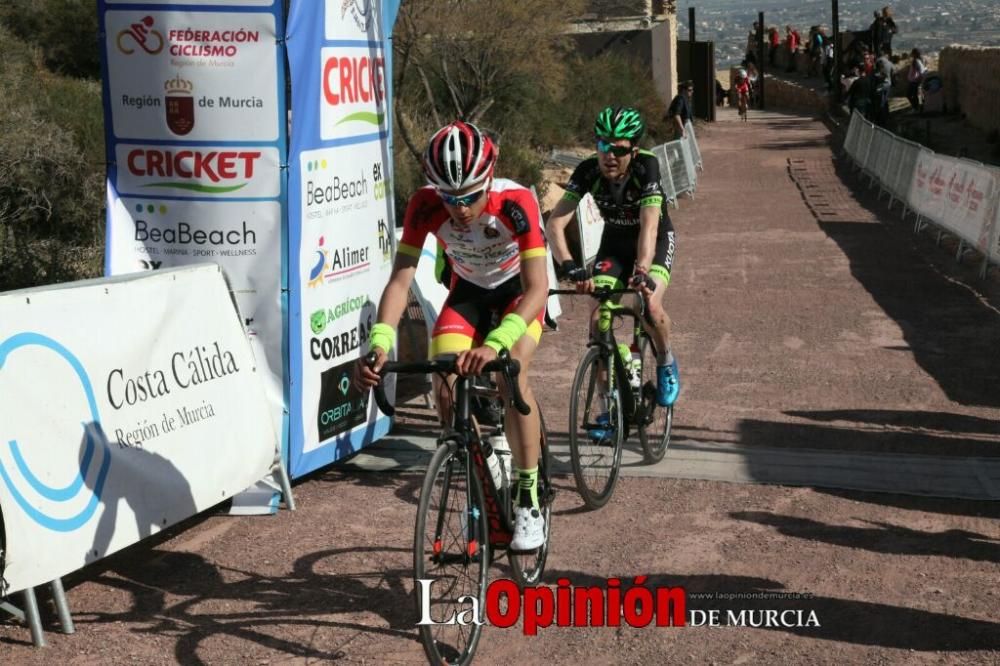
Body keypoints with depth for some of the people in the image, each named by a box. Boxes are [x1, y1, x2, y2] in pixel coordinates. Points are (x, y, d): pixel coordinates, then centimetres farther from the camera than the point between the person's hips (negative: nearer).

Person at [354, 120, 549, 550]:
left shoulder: (515, 202, -38)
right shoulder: (425, 205, -30)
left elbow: (537, 288, -43)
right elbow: (400, 278, -32)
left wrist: (494, 345, -58)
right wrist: (380, 343, -49)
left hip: (520, 288, -3)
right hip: (468, 289, 3)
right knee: (445, 387, -15)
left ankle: (529, 501, -14)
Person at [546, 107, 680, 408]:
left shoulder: (646, 166, -30)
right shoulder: (588, 171, -25)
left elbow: (649, 226, -40)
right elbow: (555, 222, -33)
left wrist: (641, 271, -57)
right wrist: (568, 265, -50)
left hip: (656, 242, -2)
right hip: (614, 241, 3)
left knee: (649, 306, -27)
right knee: (599, 315, -16)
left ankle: (666, 363, 6)